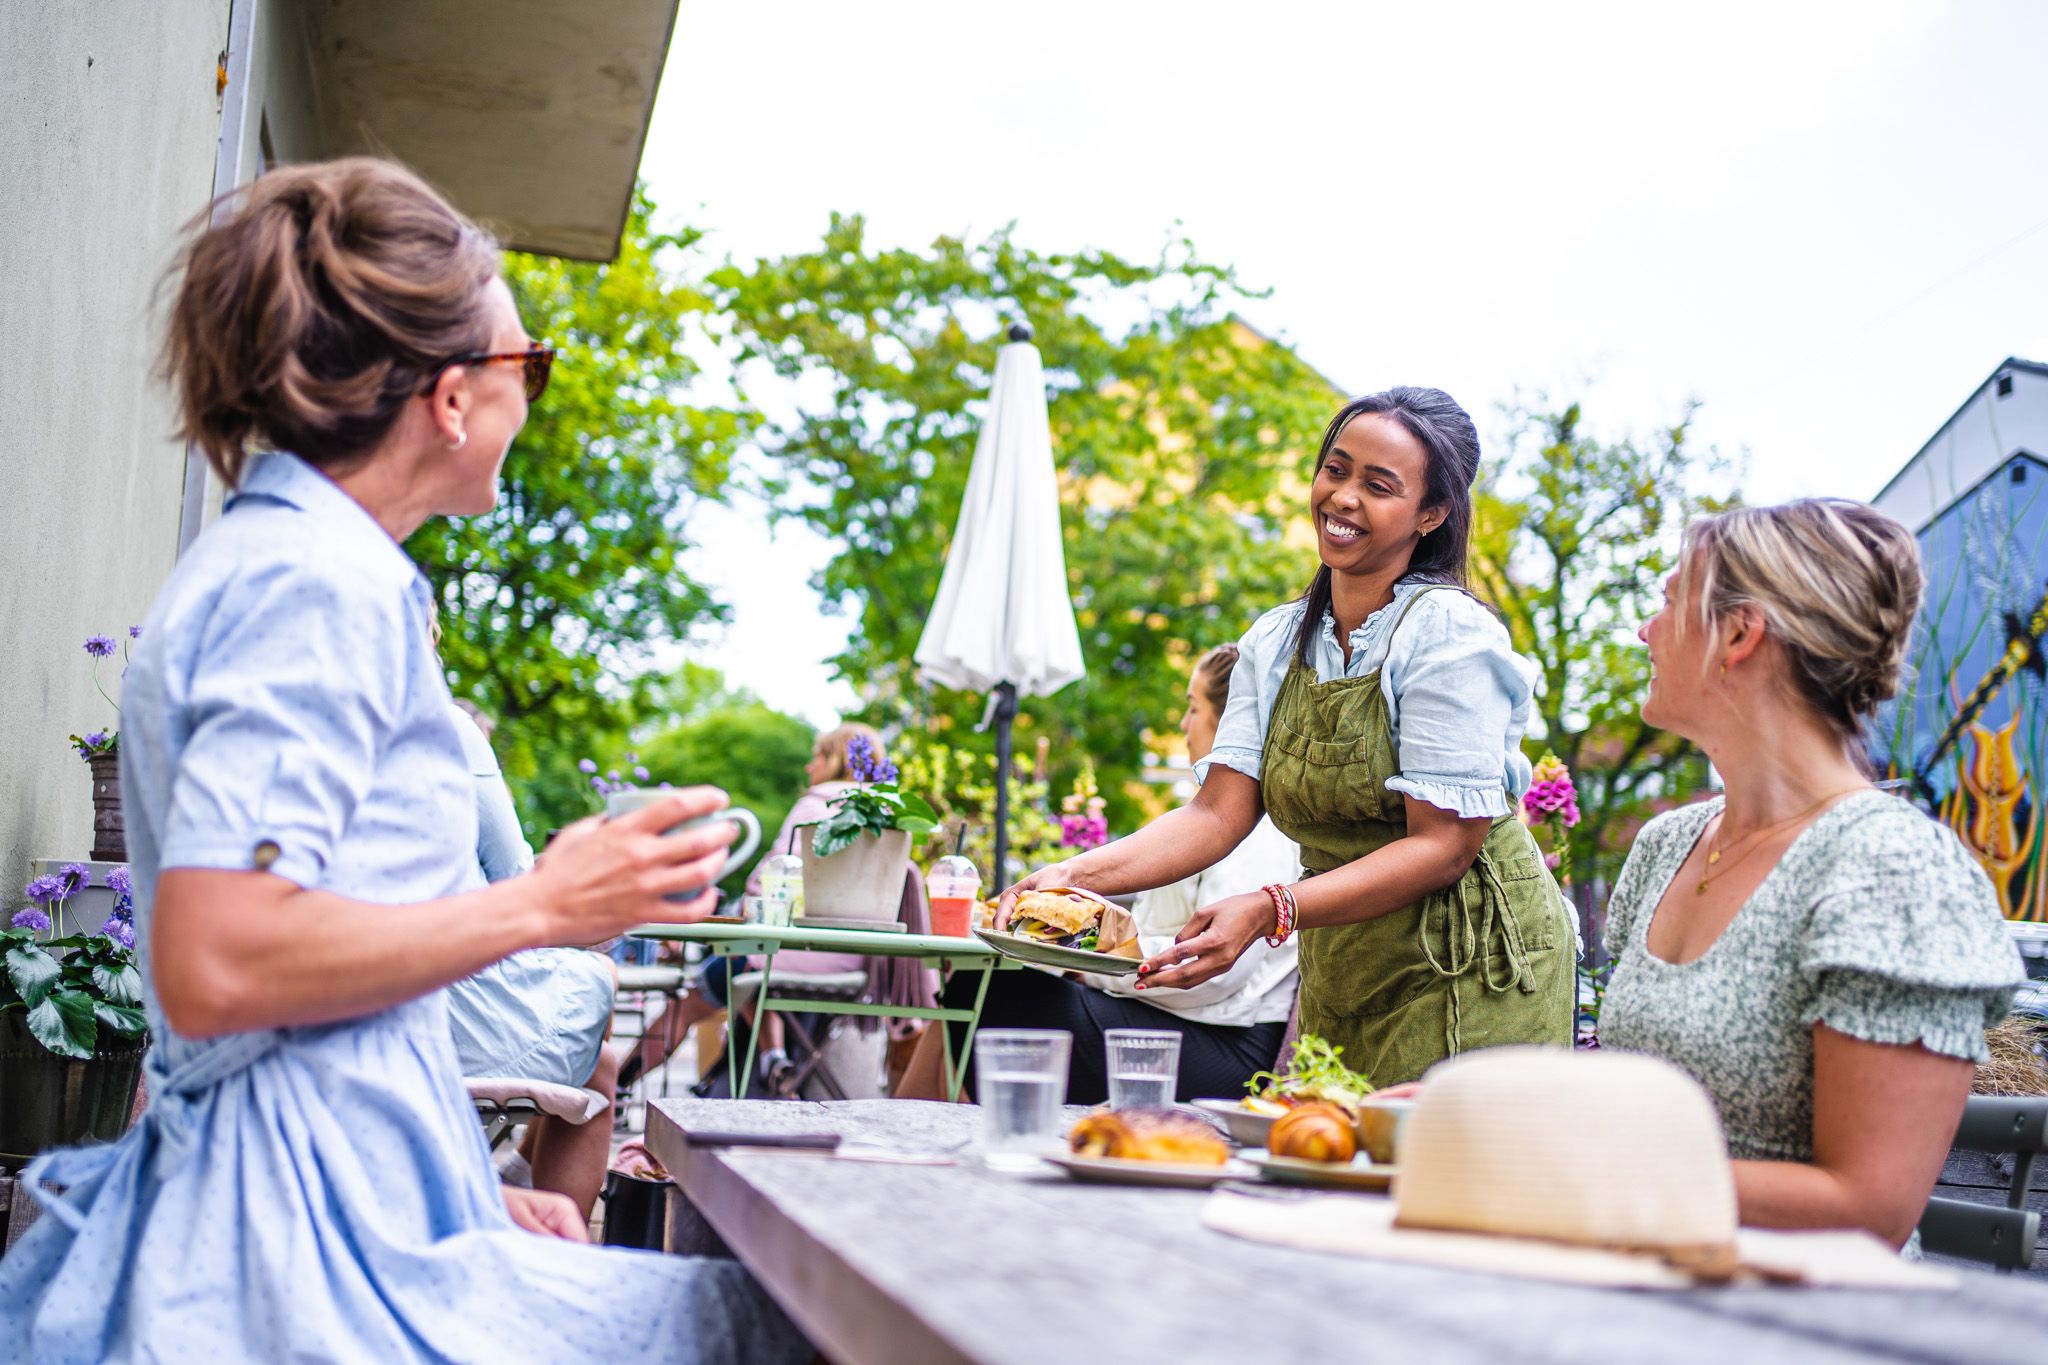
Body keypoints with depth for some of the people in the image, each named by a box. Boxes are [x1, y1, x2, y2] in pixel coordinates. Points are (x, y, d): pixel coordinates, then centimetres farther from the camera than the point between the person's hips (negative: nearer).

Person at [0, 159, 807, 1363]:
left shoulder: (265, 560, 19)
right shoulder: (324, 587, -12)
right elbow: (212, 967, -22)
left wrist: (476, 1194, 19)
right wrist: (543, 904, -13)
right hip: (318, 1229, -10)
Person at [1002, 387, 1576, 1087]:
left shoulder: (1449, 633, -15)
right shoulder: (1277, 642, 4)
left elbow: (1444, 846, -20)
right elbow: (1220, 812, -5)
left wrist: (1269, 911, -31)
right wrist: (1077, 873, -21)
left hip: (1470, 971, -5)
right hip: (1338, 970, 5)